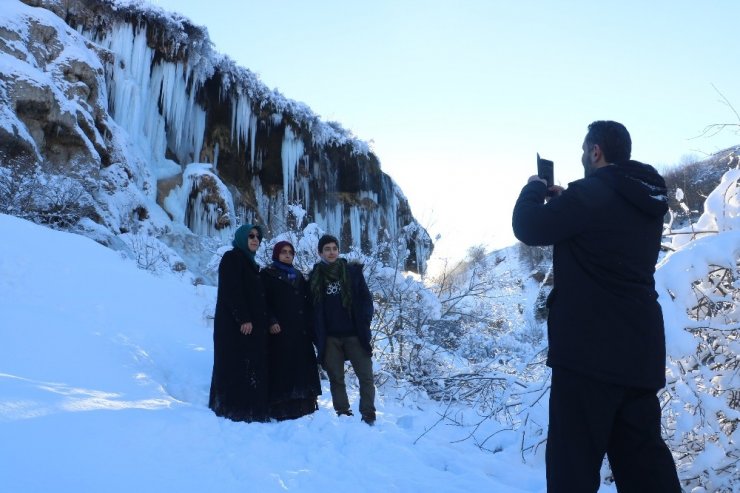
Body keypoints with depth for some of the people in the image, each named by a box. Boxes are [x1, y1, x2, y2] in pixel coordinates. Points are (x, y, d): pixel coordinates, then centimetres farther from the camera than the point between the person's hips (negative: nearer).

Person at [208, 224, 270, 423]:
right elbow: (232, 291, -14)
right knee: (236, 367, -9)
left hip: (252, 326, 8)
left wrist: (260, 322, 10)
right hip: (235, 325, -8)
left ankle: (252, 411, 6)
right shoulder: (232, 258, -3)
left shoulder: (250, 263, 22)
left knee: (252, 368, 5)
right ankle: (233, 411, -6)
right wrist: (243, 319, -20)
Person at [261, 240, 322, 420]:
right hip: (279, 330, -5)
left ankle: (304, 406, 5)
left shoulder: (298, 276, 22)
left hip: (300, 330, 5)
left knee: (303, 367, 1)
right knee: (281, 369, -9)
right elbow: (264, 301, -4)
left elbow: (307, 302, 19)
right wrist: (271, 321, -18)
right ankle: (281, 409, -8)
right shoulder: (267, 275, 6)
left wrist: (309, 324, 7)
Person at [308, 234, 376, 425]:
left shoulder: (353, 271, 5)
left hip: (354, 334, -1)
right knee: (336, 378, 5)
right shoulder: (314, 277, 7)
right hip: (330, 337, 1)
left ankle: (368, 415, 6)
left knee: (366, 376, -2)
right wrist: (318, 336, -1)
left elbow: (366, 299, 4)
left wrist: (364, 324, -6)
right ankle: (343, 415, 13)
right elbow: (313, 309, 7)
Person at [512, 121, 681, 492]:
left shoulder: (591, 194, -13)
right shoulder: (649, 202, 14)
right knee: (643, 456, 16)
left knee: (574, 457, 0)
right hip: (640, 349, 9)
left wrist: (535, 189, 11)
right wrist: (565, 200, 21)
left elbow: (528, 227, -7)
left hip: (590, 348, -9)